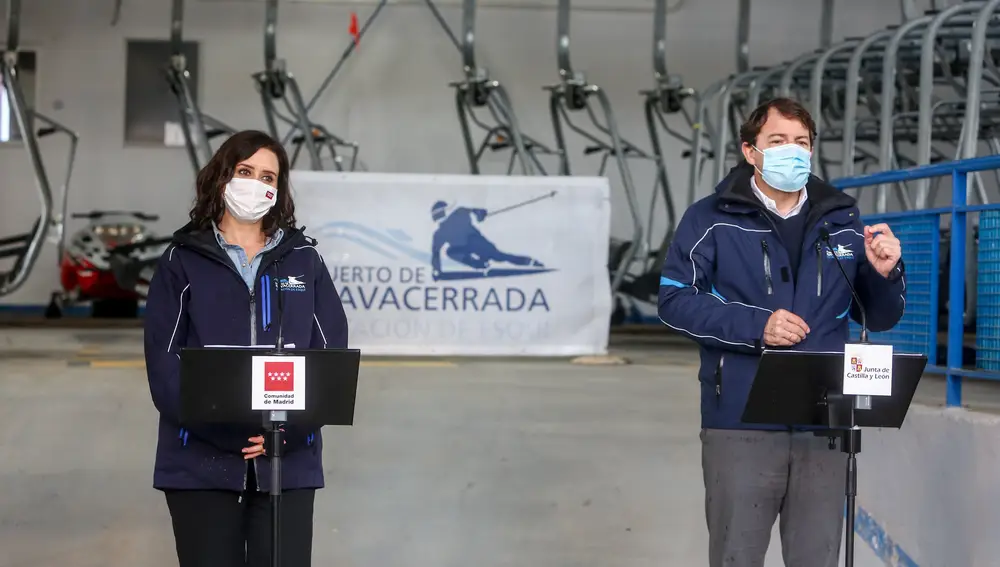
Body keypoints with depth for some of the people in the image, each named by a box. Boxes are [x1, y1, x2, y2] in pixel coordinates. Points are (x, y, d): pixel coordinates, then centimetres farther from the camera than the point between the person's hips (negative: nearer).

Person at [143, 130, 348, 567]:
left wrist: (291, 428, -12)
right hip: (202, 462, -1)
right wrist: (224, 430, -16)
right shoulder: (183, 261, 6)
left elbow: (332, 354, 3)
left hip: (289, 461, 1)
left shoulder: (304, 259, 11)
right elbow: (165, 361, -3)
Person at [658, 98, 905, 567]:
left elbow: (880, 318, 15)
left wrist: (884, 274, -8)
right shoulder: (712, 219, 0)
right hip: (741, 424, -3)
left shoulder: (843, 222, 11)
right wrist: (756, 327, -17)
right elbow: (674, 300, -7)